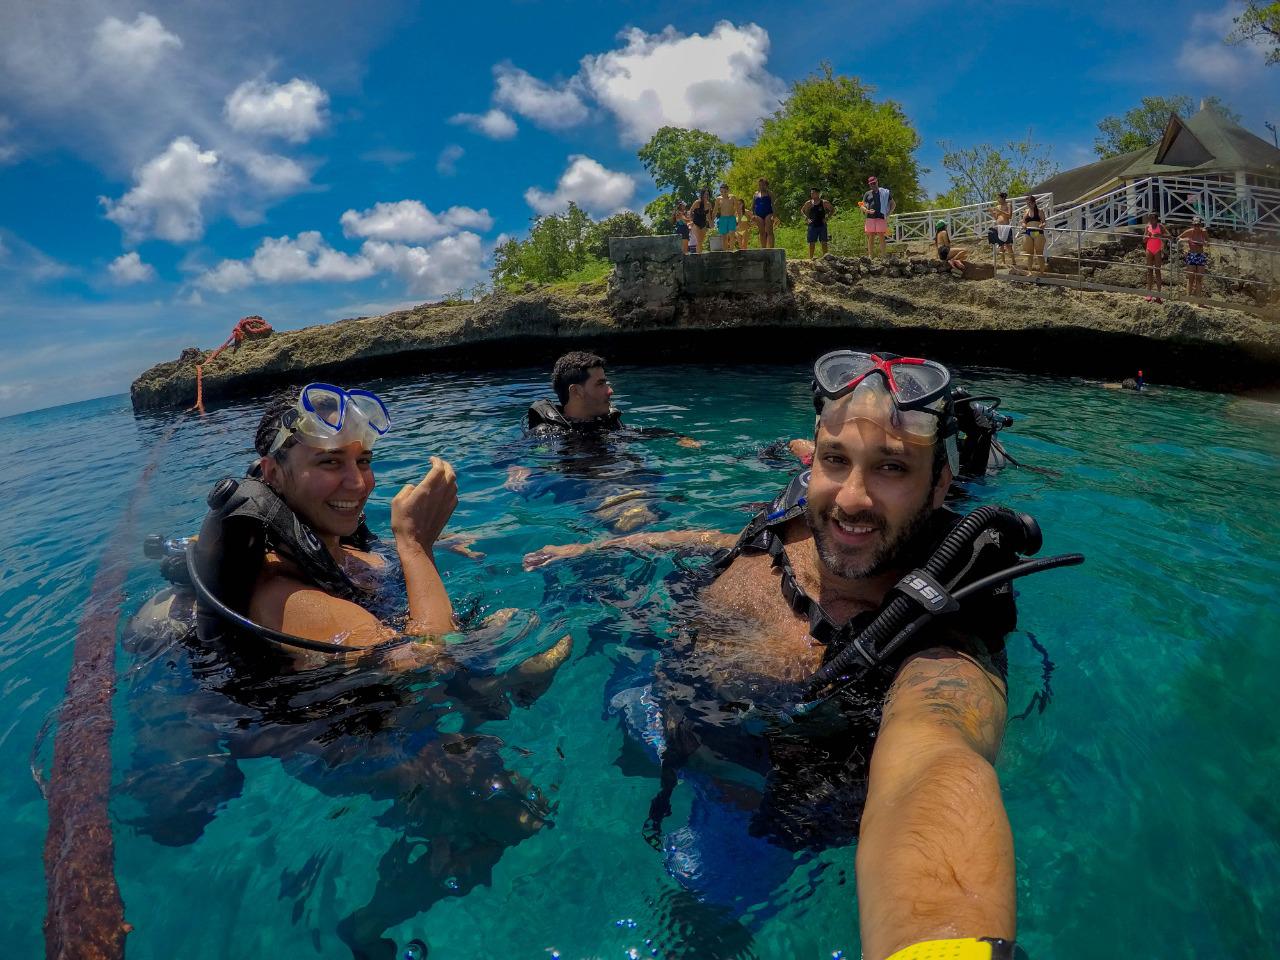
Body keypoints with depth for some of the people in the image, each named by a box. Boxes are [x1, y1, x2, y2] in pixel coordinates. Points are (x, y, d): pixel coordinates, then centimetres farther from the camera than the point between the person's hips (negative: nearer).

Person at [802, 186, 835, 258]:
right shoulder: (809, 203, 2)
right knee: (811, 242, 3)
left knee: (824, 242, 0)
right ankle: (810, 258, 9)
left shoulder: (824, 203, -3)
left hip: (822, 225, -1)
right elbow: (802, 211, 16)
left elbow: (833, 210, 8)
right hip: (812, 225, 1)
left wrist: (827, 218, -4)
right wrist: (806, 218, 2)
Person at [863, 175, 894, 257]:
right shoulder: (867, 194, 14)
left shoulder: (885, 193, 11)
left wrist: (888, 214, 2)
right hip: (870, 218, 2)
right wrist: (867, 211, -10)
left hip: (881, 218, -2)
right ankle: (870, 256, 2)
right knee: (871, 237, 0)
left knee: (882, 236, -8)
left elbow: (893, 204, 15)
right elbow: (862, 206, 11)